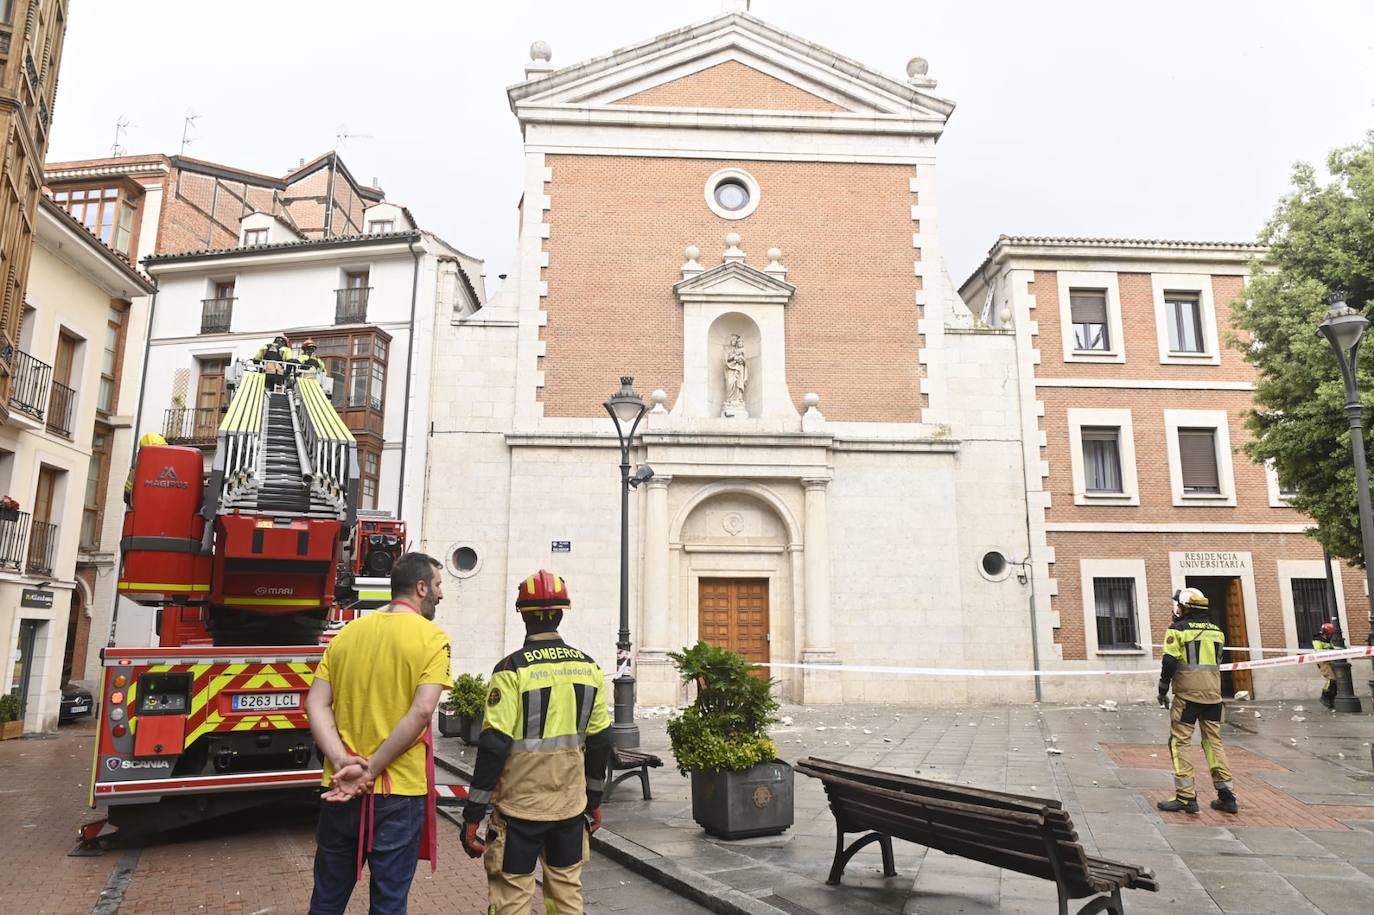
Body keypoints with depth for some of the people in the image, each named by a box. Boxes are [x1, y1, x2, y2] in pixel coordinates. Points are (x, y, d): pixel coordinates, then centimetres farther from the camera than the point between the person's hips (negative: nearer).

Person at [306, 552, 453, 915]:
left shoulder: (349, 632, 6)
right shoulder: (432, 638, -9)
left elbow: (315, 704, 0)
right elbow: (421, 712, -20)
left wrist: (342, 763, -9)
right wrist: (371, 770, -15)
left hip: (342, 791, 5)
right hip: (399, 793, -5)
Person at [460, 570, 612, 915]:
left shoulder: (512, 669, -13)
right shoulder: (588, 667, 1)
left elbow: (494, 746, -16)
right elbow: (600, 742, 6)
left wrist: (472, 815, -9)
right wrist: (594, 801, 17)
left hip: (520, 809, -4)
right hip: (571, 807, 4)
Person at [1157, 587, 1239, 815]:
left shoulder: (1178, 629, -7)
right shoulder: (1216, 630, 10)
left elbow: (1170, 662, -10)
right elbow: (1217, 662, 18)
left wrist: (1163, 690, -2)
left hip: (1187, 695, -6)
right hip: (1213, 694, 6)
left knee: (1179, 743, 0)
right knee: (1214, 741, 13)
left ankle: (1186, 796, -2)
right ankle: (1226, 795, 13)